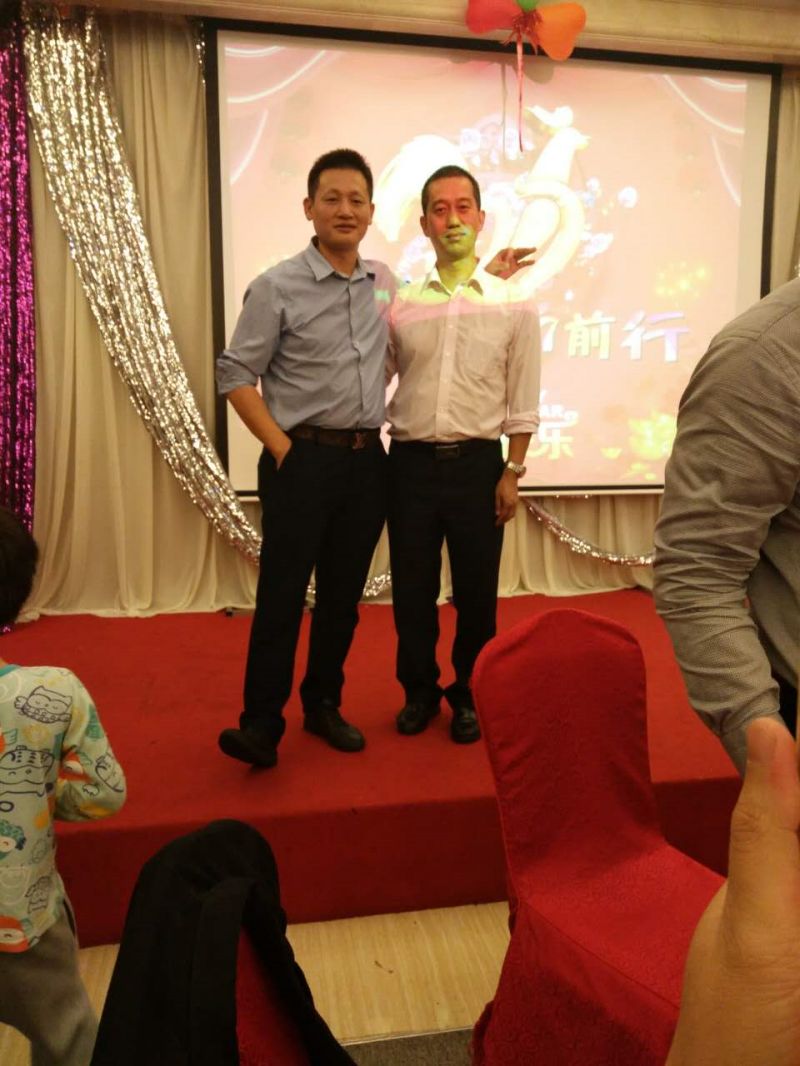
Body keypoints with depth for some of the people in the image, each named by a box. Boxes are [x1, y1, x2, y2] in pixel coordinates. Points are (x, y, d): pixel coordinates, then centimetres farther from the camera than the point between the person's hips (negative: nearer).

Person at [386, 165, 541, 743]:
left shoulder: (513, 305, 2)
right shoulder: (401, 305, 6)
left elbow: (523, 403, 2)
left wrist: (513, 473, -4)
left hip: (477, 462, -1)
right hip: (411, 460, 2)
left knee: (476, 591, 8)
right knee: (412, 589, 9)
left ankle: (469, 694, 28)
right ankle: (419, 690, 30)